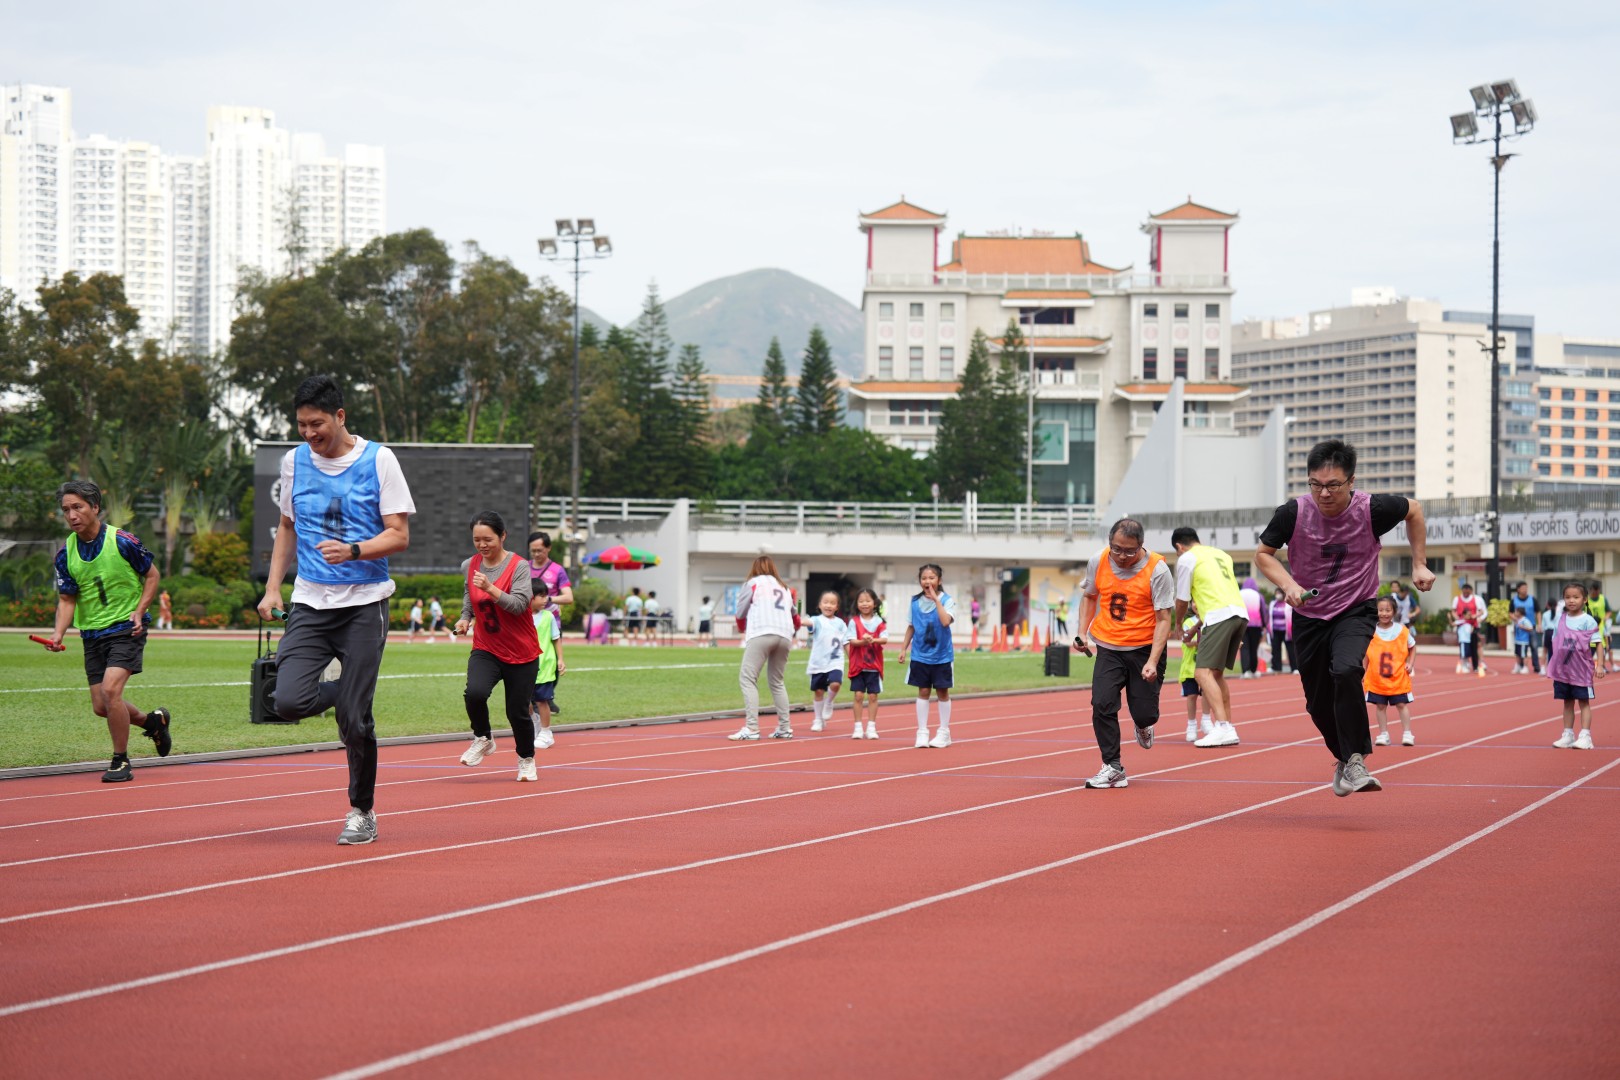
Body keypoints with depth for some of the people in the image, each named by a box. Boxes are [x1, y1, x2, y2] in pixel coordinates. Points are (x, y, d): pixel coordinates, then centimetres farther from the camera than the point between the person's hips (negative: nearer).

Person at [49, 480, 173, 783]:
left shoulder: (122, 542, -12)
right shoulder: (65, 554, -1)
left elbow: (152, 575, 1)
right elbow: (67, 599, 4)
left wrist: (139, 612, -12)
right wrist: (58, 633, -13)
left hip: (126, 629, -5)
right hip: (92, 633, 5)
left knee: (110, 690, -22)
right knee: (100, 707, 6)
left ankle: (121, 762, -7)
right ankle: (152, 721, 36)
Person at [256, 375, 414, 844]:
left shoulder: (378, 459, -4)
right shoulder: (294, 462, 8)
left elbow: (399, 535, -6)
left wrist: (352, 550, -23)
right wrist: (273, 586, 10)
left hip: (364, 603, -3)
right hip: (310, 603, 3)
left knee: (355, 719, -5)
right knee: (289, 701, -15)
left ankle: (362, 810, 15)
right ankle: (344, 692, 19)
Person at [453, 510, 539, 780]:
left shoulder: (519, 566, -13)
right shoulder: (469, 566, 2)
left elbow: (519, 604, -24)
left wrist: (490, 588, -36)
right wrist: (465, 618, 6)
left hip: (521, 654, -3)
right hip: (485, 649, 3)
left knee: (518, 712, 3)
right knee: (474, 692, -26)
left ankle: (526, 759, 30)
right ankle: (483, 740, 1)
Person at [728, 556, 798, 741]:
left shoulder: (753, 583, 12)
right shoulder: (785, 588, 26)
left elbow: (740, 613, 11)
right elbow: (795, 616, 30)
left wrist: (742, 628, 32)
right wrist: (793, 631, 51)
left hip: (761, 634, -6)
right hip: (784, 637, 6)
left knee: (748, 678, -7)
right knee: (777, 681, 18)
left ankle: (751, 728, -20)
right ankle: (784, 727, 15)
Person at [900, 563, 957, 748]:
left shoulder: (947, 600, -8)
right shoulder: (915, 601, 2)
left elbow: (946, 621, -26)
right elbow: (911, 627, 11)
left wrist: (936, 600, -26)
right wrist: (904, 648, 9)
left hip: (942, 656, -2)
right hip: (920, 655, 2)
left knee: (942, 692, 6)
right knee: (923, 692, 5)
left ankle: (943, 733, 16)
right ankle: (922, 733, 9)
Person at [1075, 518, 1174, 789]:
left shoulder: (1157, 570, -15)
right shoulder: (1098, 561, -4)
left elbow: (1163, 620, -13)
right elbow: (1089, 596, 15)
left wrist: (1152, 661, -21)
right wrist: (1083, 633, 3)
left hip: (1145, 648, -2)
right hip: (1108, 647, 2)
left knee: (1144, 713, -1)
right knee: (1102, 704, -14)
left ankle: (1143, 726, 38)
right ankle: (1113, 769, -4)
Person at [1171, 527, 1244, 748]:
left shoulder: (1186, 558, 5)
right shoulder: (1220, 554, 26)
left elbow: (1182, 601, 9)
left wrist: (1177, 624, 29)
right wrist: (1201, 621, 43)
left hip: (1219, 616, -8)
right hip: (1240, 612, 8)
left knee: (1203, 672, -11)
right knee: (1217, 674, 16)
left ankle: (1223, 727, -26)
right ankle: (1227, 728, 15)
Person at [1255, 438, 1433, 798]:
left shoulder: (1372, 510, -18)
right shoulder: (1293, 513, -17)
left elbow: (1413, 510, 4)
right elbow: (1264, 553, -1)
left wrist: (1420, 565, 3)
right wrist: (1288, 584, -19)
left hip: (1356, 610, -2)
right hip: (1308, 616, 2)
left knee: (1346, 671, -31)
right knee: (1319, 704, 9)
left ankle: (1355, 761, -22)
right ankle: (1343, 757, 38)